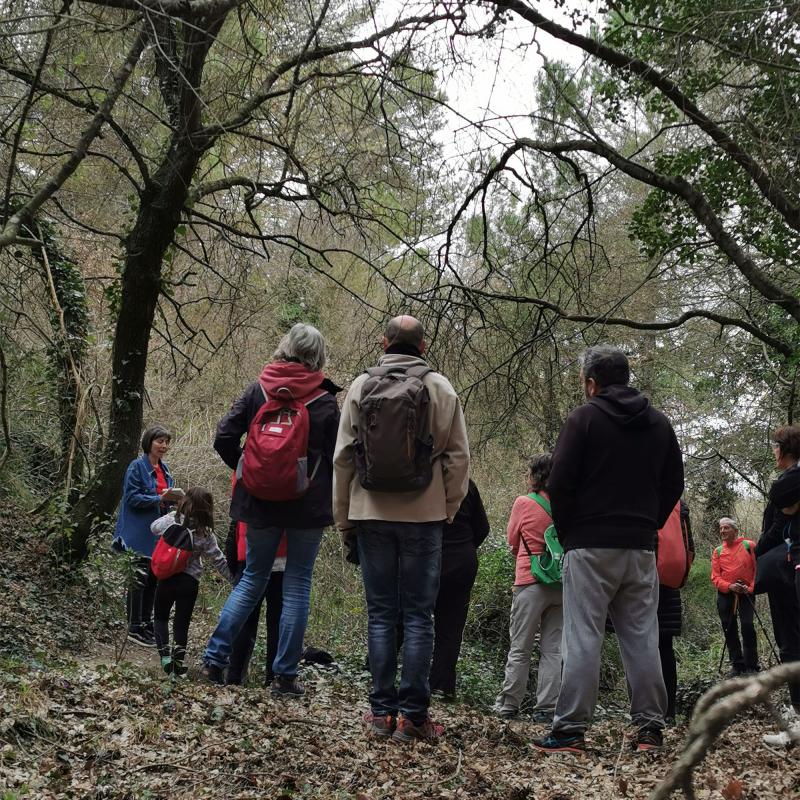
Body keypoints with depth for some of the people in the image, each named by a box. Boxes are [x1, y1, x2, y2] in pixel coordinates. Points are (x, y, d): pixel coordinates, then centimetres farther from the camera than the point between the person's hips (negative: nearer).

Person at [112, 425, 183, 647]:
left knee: (153, 578, 12)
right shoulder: (137, 467, -10)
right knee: (138, 579, -5)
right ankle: (134, 628, 1)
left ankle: (146, 623, 22)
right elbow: (132, 498, -15)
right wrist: (160, 498, -23)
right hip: (140, 534, -8)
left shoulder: (164, 469, 13)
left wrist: (173, 497, 1)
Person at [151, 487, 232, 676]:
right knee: (182, 623, 10)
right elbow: (219, 561, -4)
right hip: (190, 581, 0)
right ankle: (178, 661, 2)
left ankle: (165, 654, 1)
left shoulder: (170, 520, -7)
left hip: (167, 577, 0)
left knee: (161, 618, 18)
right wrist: (235, 580, 4)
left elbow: (154, 527, 14)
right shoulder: (205, 534, -7)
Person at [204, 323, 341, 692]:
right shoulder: (324, 401, -6)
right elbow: (336, 458, -3)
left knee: (252, 579, 16)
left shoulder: (257, 390, 1)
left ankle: (215, 658, 11)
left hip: (261, 504, 3)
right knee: (297, 586, 5)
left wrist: (245, 468, 11)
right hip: (308, 507, -3)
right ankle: (285, 675, 7)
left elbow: (224, 438, -4)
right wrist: (330, 500, 12)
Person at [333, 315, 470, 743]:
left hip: (372, 514, 1)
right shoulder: (440, 388, -1)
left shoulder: (362, 386, 2)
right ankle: (412, 715, 3)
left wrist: (343, 517, 10)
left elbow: (343, 456, 3)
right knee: (418, 615, 4)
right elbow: (458, 456, -2)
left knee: (381, 613, 8)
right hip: (423, 515, -1)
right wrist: (449, 508, 8)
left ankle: (382, 710, 9)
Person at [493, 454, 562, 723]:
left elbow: (513, 542, 8)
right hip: (561, 584, 3)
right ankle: (546, 708, 6)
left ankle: (508, 705, 9)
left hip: (530, 582, -3)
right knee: (552, 650, 7)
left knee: (519, 649, 5)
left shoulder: (524, 503, -5)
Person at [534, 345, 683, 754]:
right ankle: (650, 728, 9)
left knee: (582, 638, -5)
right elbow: (673, 485, 15)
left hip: (590, 547, -5)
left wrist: (566, 532, 4)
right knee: (642, 638, 8)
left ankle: (570, 731, -6)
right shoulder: (660, 424, 12)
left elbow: (559, 483, -9)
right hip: (641, 548, 5)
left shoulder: (584, 417, -4)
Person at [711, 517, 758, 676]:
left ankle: (751, 665, -6)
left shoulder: (749, 545, 1)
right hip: (725, 593, 3)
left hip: (745, 593, -3)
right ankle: (737, 664, 13)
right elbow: (715, 577, 2)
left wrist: (751, 587, -14)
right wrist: (729, 586, -14)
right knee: (729, 629, 4)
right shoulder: (717, 551, 7)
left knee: (747, 626, -13)